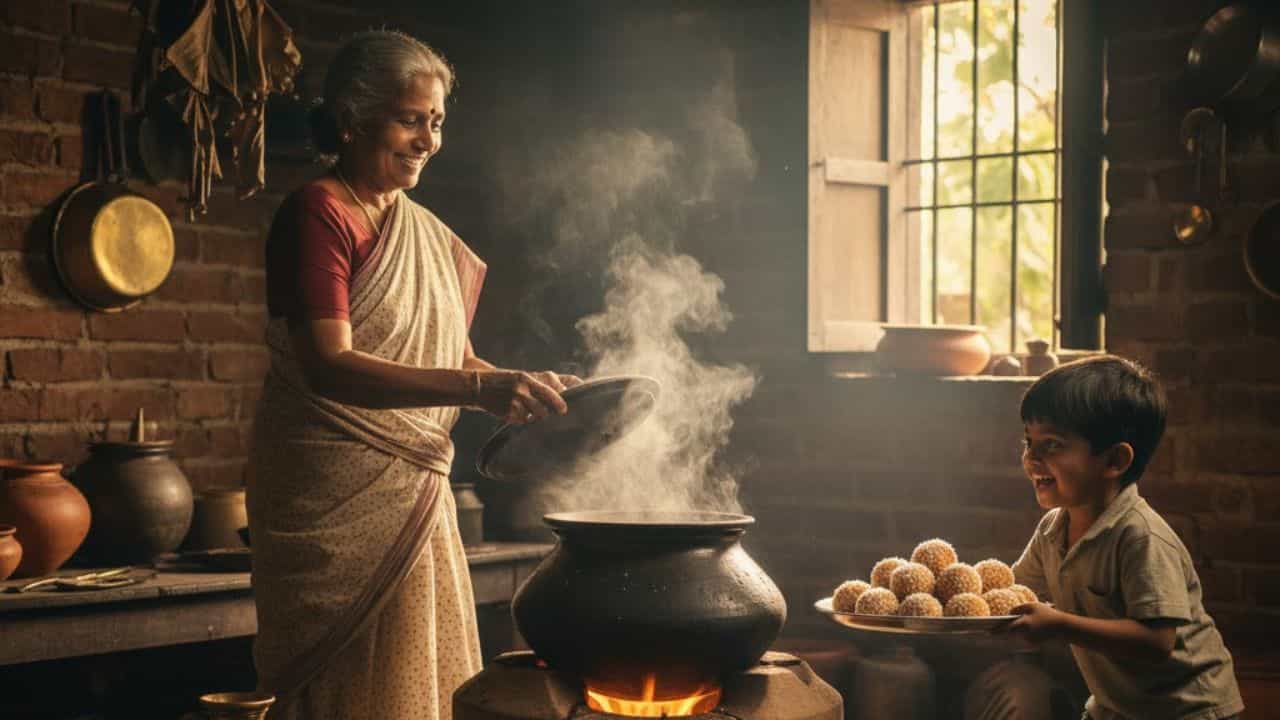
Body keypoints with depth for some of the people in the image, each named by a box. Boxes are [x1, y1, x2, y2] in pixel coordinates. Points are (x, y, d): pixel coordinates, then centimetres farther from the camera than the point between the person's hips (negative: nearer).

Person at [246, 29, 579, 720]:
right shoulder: (318, 214, -11)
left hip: (415, 496, 7)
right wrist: (480, 388, -32)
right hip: (337, 500, -7)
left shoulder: (427, 233, 14)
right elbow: (329, 368, -23)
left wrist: (526, 388, -2)